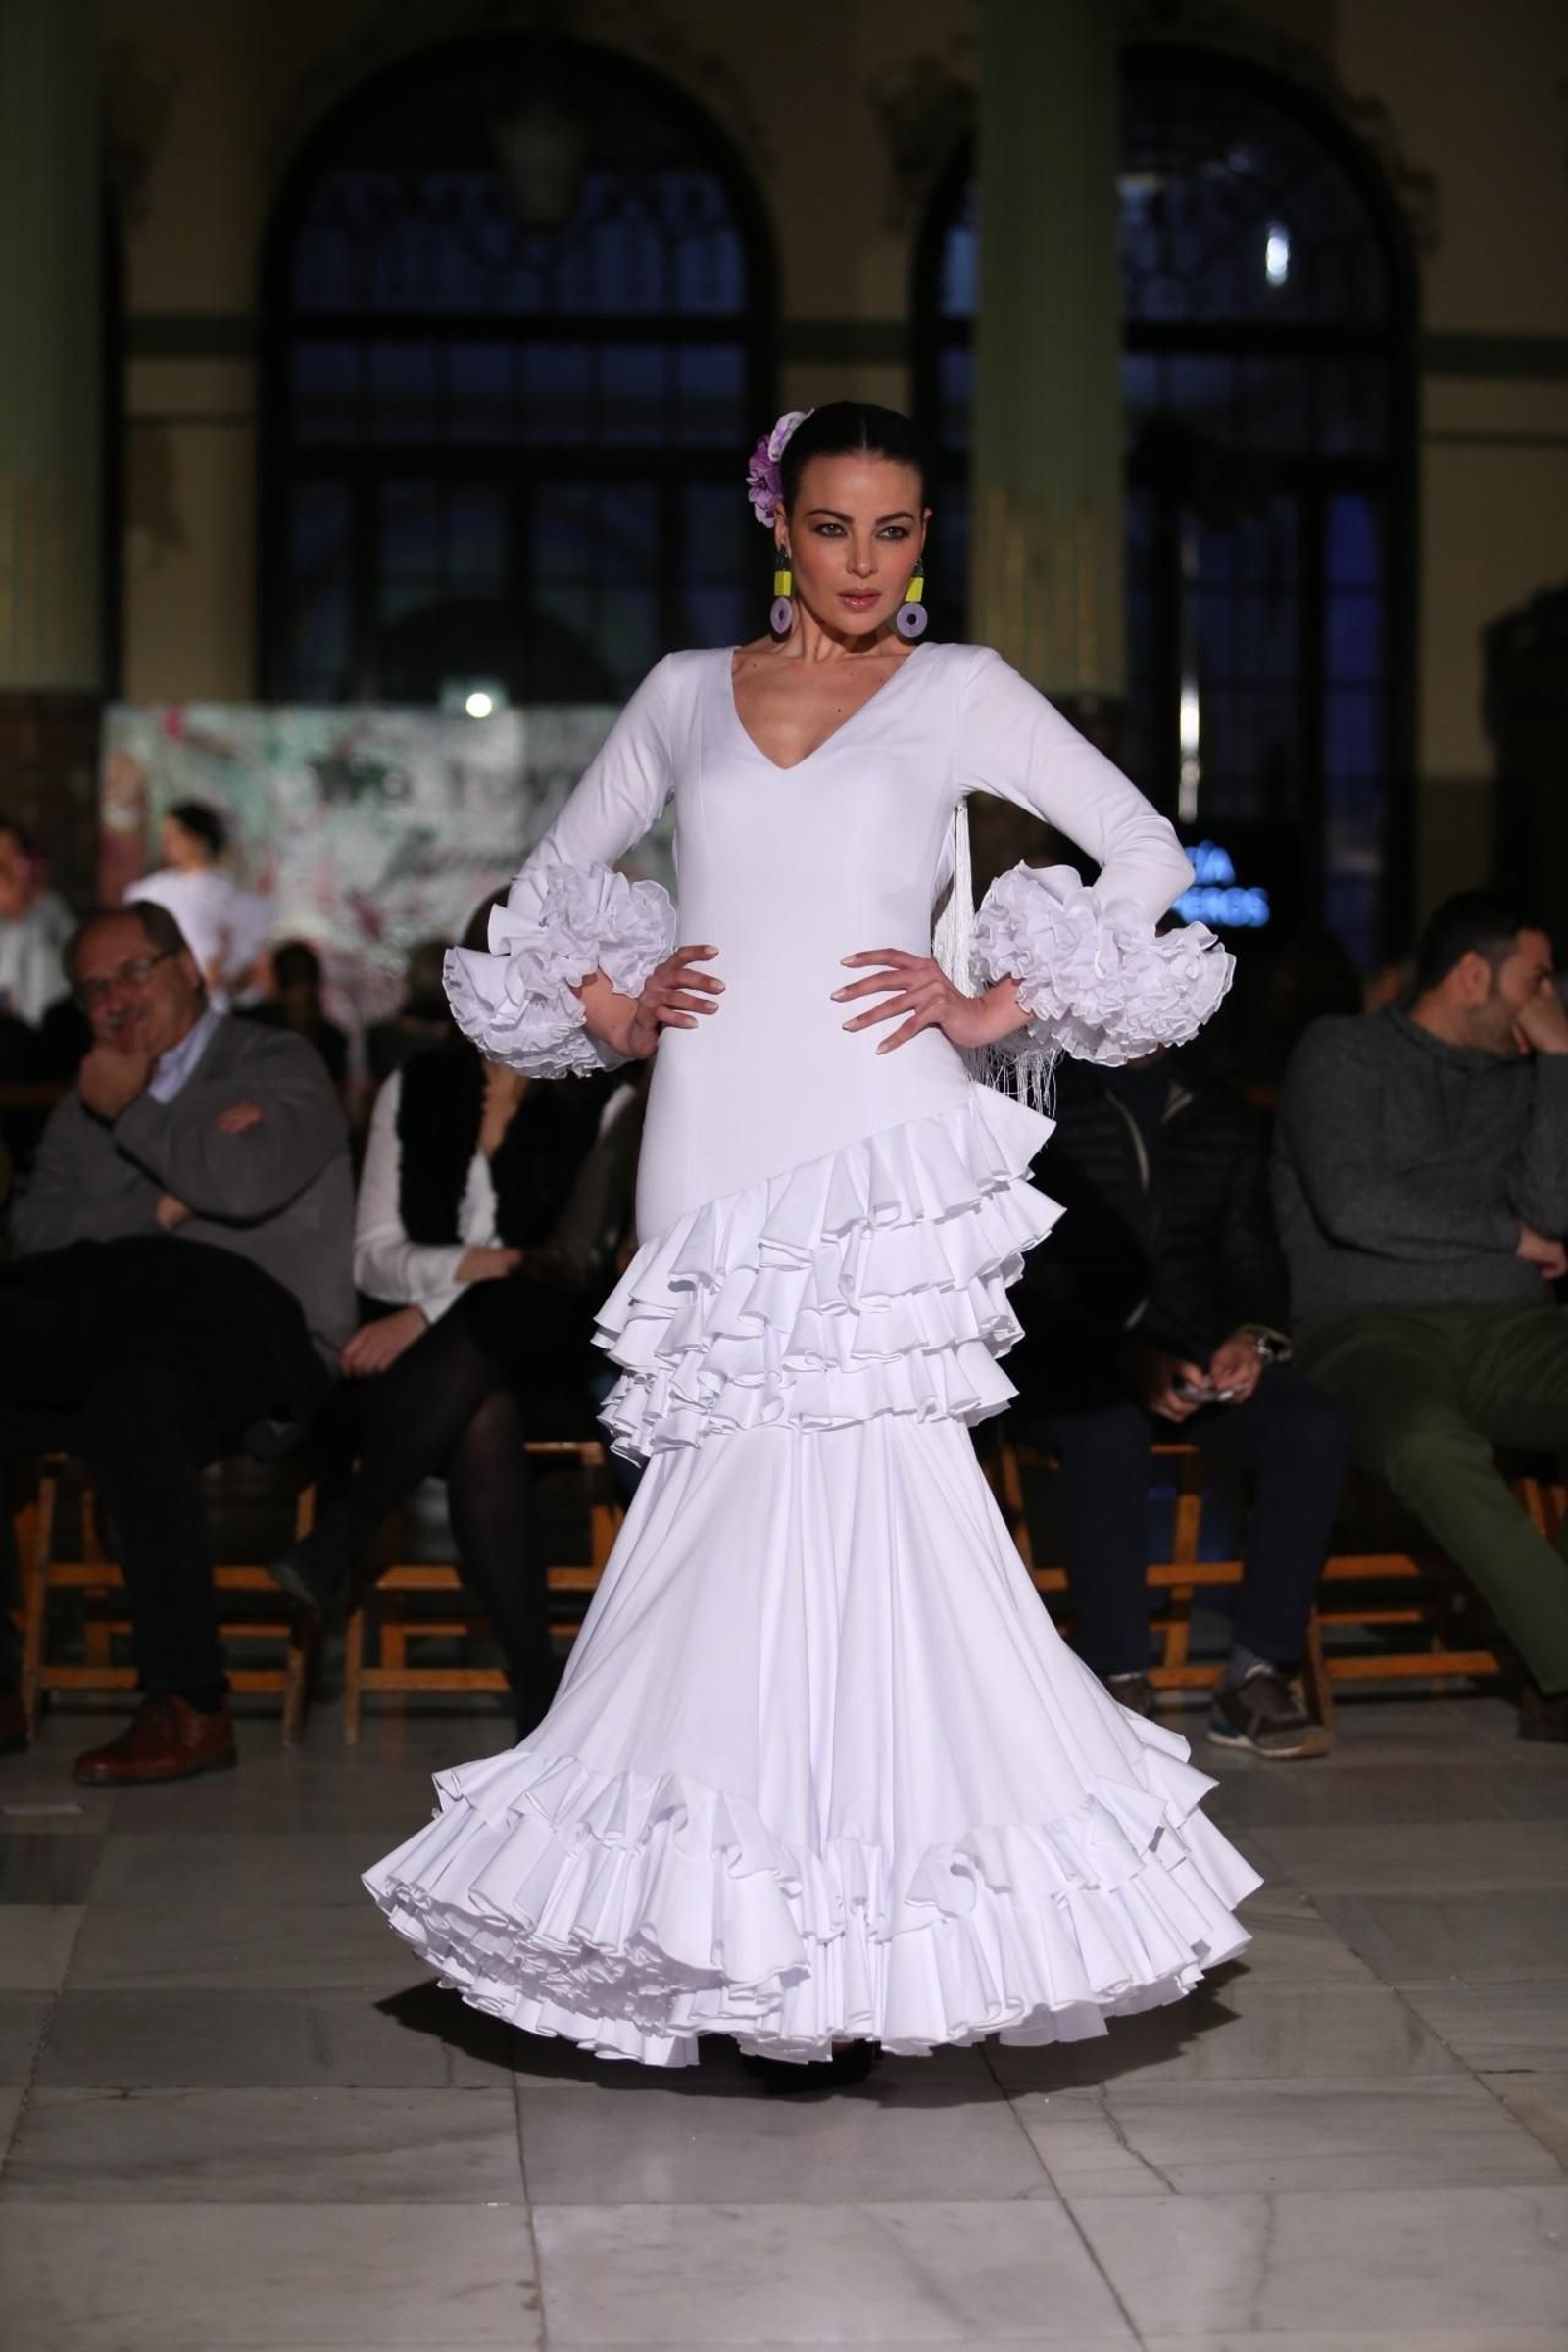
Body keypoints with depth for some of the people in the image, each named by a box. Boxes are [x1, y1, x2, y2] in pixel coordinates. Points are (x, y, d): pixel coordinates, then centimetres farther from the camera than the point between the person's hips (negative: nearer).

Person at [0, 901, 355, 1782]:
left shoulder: (277, 1068, 8)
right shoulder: (89, 1103, 24)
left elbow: (246, 1182, -14)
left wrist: (132, 1111, -2)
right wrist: (162, 1209, -6)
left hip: (260, 1335, -5)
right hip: (123, 1338, 5)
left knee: (134, 1400, -37)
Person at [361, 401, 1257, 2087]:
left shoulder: (961, 691, 8)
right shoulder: (684, 693, 16)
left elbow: (1147, 853, 5)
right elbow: (552, 880, 25)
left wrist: (997, 1007, -2)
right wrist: (612, 1009, 8)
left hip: (880, 1146, -2)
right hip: (713, 1145, 2)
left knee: (860, 1477, -11)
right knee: (750, 1490, -2)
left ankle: (854, 1933, -4)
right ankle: (760, 1934, 4)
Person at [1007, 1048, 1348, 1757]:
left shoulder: (1228, 1121, 19)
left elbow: (1250, 1254, 12)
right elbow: (1032, 1273, -7)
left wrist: (1252, 1338, -11)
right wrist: (1126, 1355, -21)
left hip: (1198, 1359, 4)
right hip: (1070, 1362, -4)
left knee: (1314, 1428, -24)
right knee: (1107, 1434, -37)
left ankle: (1255, 1678, -20)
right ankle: (1121, 1685, -29)